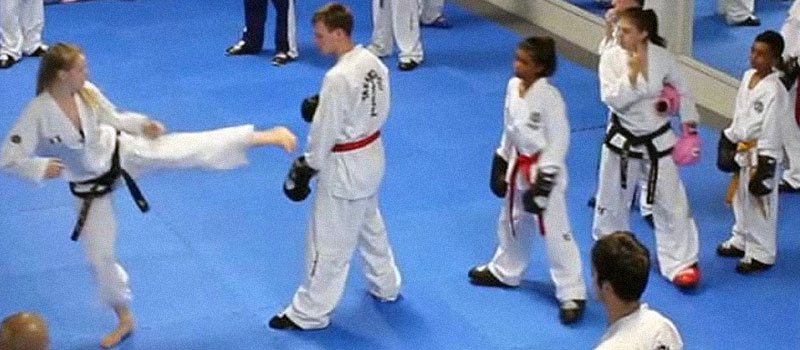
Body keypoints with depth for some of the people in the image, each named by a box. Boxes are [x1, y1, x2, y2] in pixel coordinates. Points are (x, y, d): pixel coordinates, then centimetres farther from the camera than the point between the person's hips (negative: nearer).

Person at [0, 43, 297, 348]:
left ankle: (264, 136, -14)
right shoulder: (38, 114, -26)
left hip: (121, 153, 2)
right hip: (92, 188, -2)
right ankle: (124, 319, 29)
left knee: (188, 149, -15)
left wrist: (143, 124, -12)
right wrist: (41, 167, -40)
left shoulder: (87, 93, -13)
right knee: (100, 255, 7)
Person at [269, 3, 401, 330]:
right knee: (370, 225, 29)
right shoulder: (373, 62, -3)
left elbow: (324, 130, -21)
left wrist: (307, 166, -6)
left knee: (329, 242, 4)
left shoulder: (338, 78, -29)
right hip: (372, 154, 9)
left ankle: (309, 313, 16)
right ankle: (386, 285, 46)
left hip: (345, 165, -9)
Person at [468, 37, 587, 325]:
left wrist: (544, 182, -20)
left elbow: (559, 141, -20)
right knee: (512, 221, 25)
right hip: (518, 166, 8)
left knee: (555, 231, -4)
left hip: (543, 169, -8)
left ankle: (572, 294, 4)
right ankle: (505, 271, 47)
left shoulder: (549, 96, -24)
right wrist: (500, 164, 14)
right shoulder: (513, 86, -1)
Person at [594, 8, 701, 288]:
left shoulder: (662, 57, -12)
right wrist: (632, 72, -30)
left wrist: (689, 126, 6)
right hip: (622, 139, 0)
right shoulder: (611, 57, -14)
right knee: (612, 199, 16)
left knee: (671, 202, 3)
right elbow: (612, 99, -22)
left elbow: (682, 90, 4)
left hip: (657, 141, 0)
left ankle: (681, 263, 14)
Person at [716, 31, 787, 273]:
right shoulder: (748, 76, 0)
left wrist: (766, 164, -19)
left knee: (760, 205, 4)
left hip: (760, 154, -8)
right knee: (741, 198, 23)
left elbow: (771, 130, -21)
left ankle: (761, 254, 18)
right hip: (741, 150, 8)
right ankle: (741, 241, 41)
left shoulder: (774, 90, -24)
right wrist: (729, 139, 17)